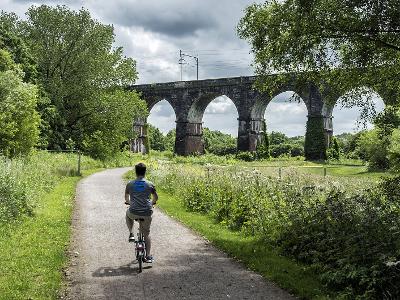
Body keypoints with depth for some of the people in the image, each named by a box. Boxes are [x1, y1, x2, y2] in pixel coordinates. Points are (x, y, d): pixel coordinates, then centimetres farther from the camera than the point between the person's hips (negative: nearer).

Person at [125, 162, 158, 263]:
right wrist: (152, 202, 37)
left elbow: (126, 197, 21)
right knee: (146, 234, 16)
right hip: (147, 213, 0)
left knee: (128, 214, 36)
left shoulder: (130, 184, 3)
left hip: (134, 213, 0)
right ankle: (148, 256, 12)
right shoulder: (150, 184, 1)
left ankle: (131, 234, 23)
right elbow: (156, 197, 14)